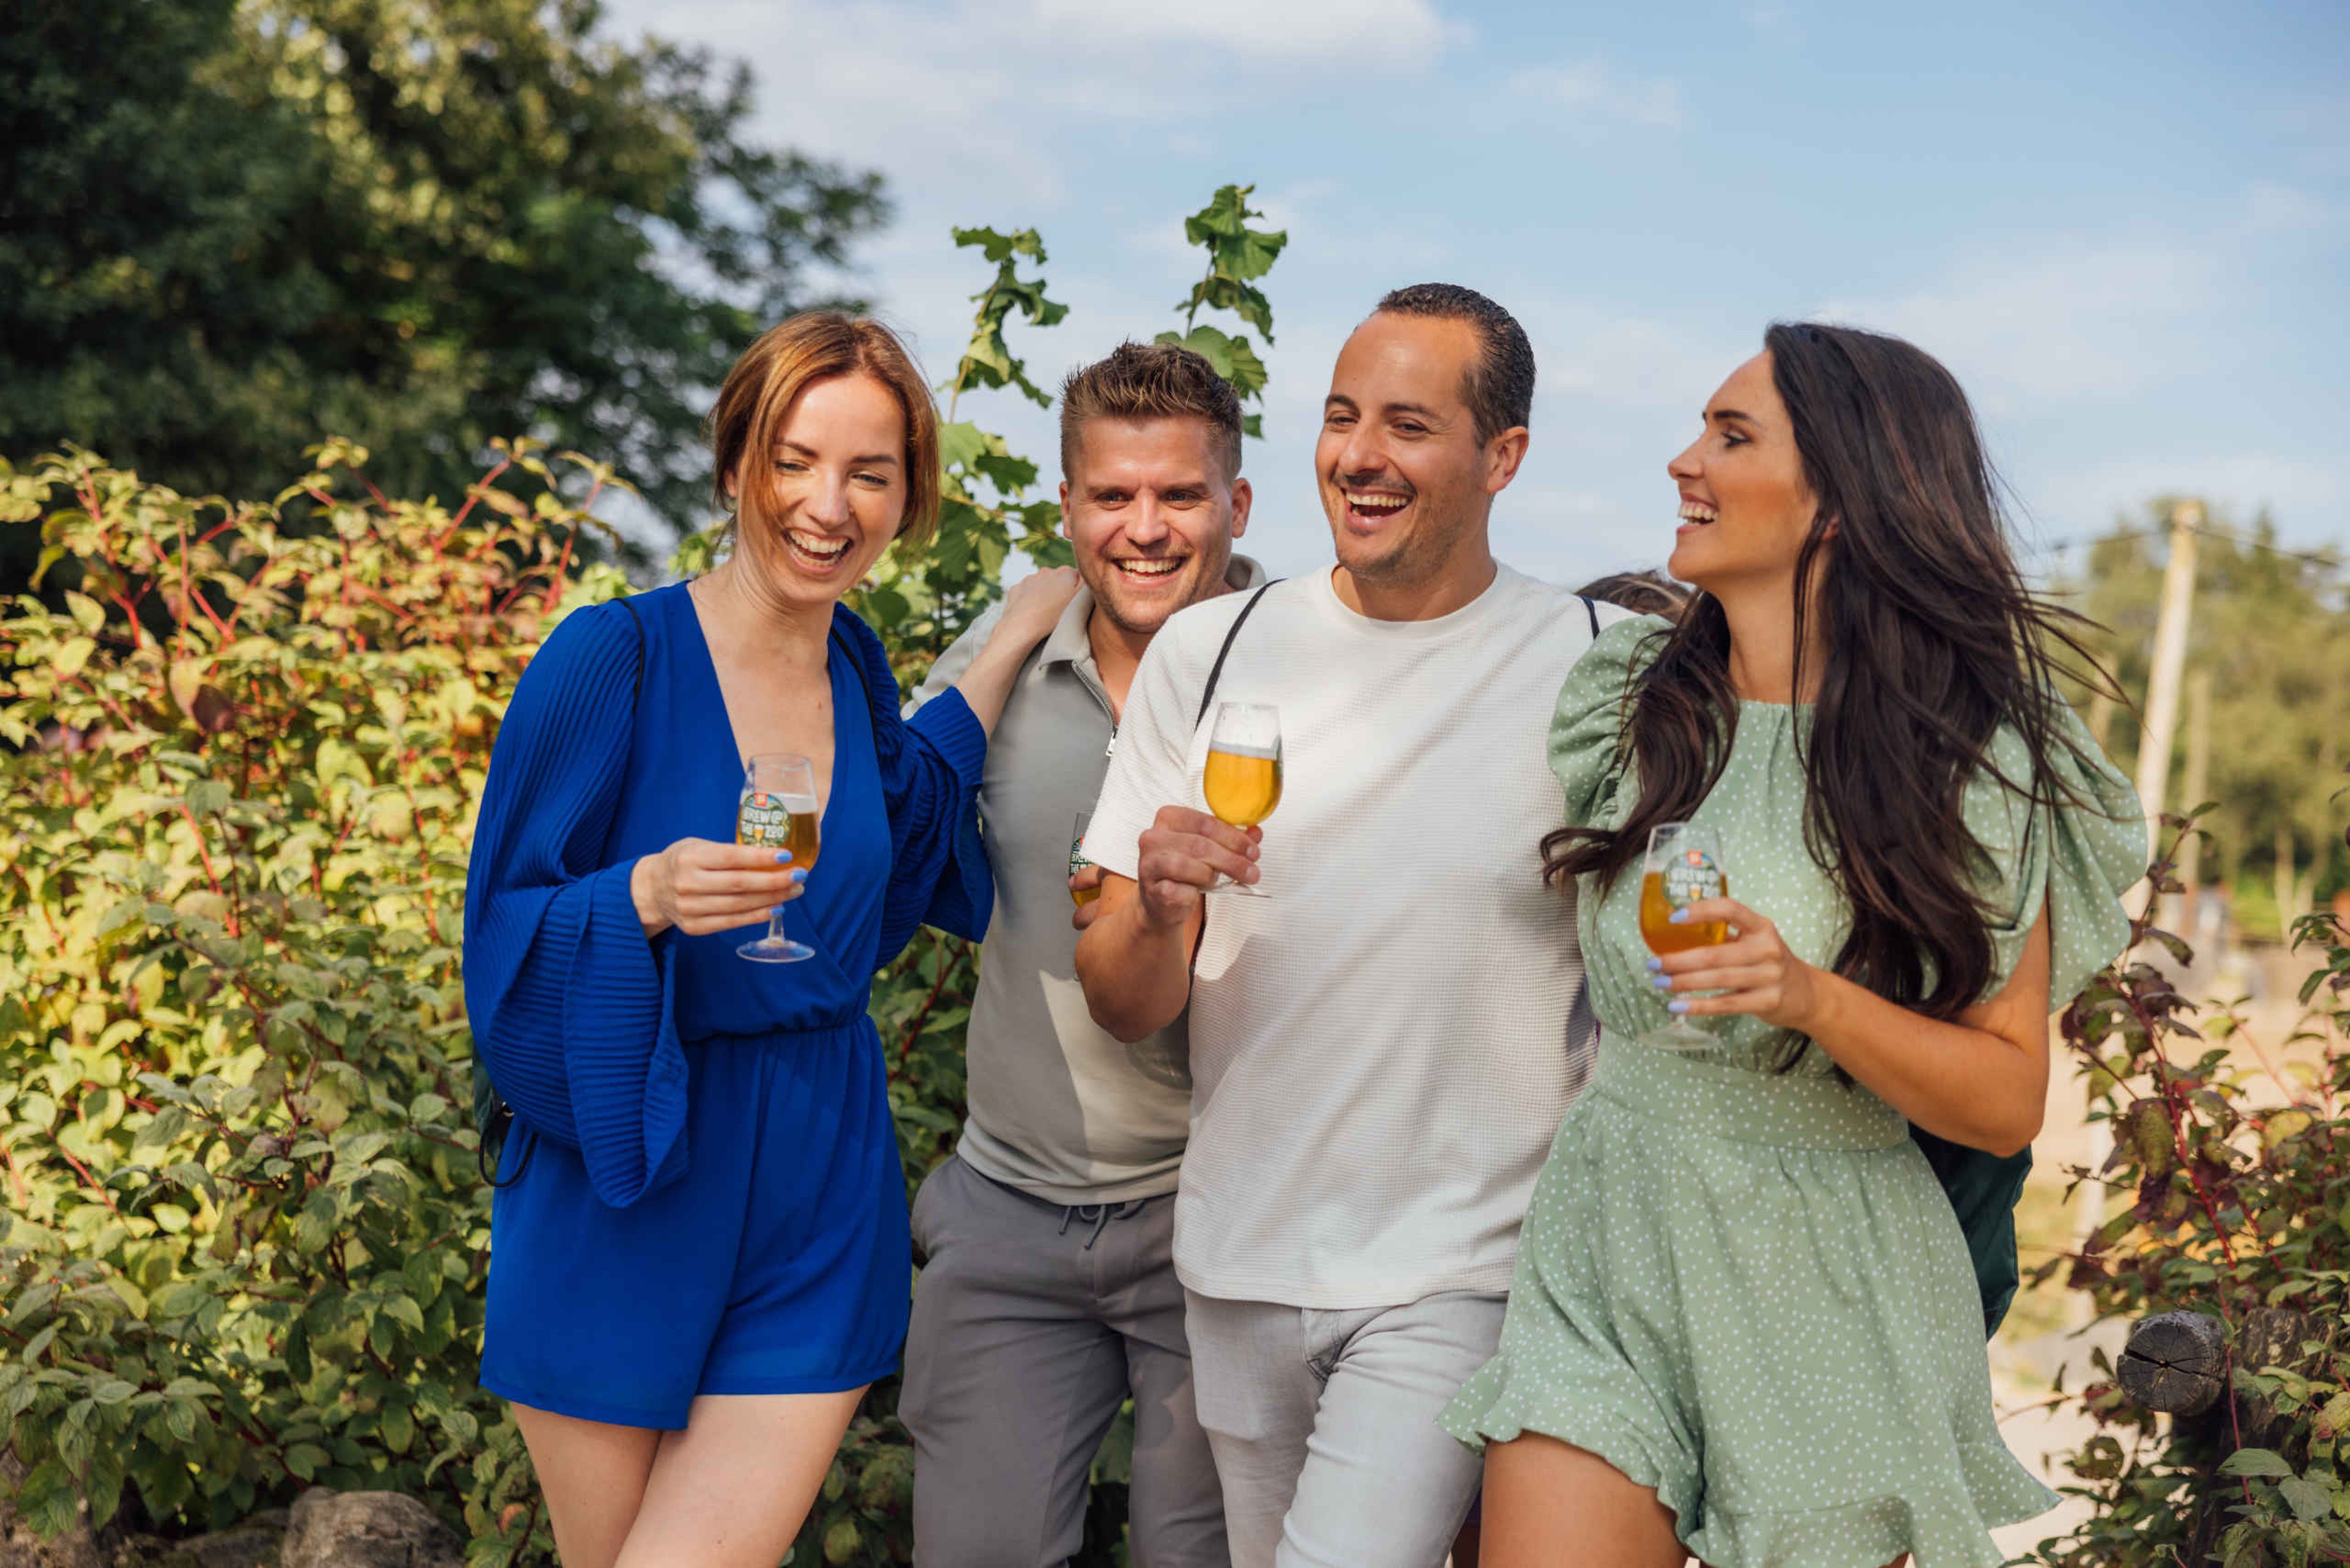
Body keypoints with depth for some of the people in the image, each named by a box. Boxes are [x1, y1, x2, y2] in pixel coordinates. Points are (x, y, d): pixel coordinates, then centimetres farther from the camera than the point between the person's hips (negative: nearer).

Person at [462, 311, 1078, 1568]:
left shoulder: (855, 665, 3)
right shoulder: (615, 654, -12)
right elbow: (503, 931, -10)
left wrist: (1005, 651, 16)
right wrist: (648, 895, -29)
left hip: (814, 1207, 3)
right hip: (620, 1205, -3)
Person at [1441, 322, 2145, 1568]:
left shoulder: (1976, 765, -7)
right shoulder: (1623, 702, 4)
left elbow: (2008, 1105, -8)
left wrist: (1814, 999, -23)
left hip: (1832, 1295, -2)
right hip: (1608, 1245, 3)